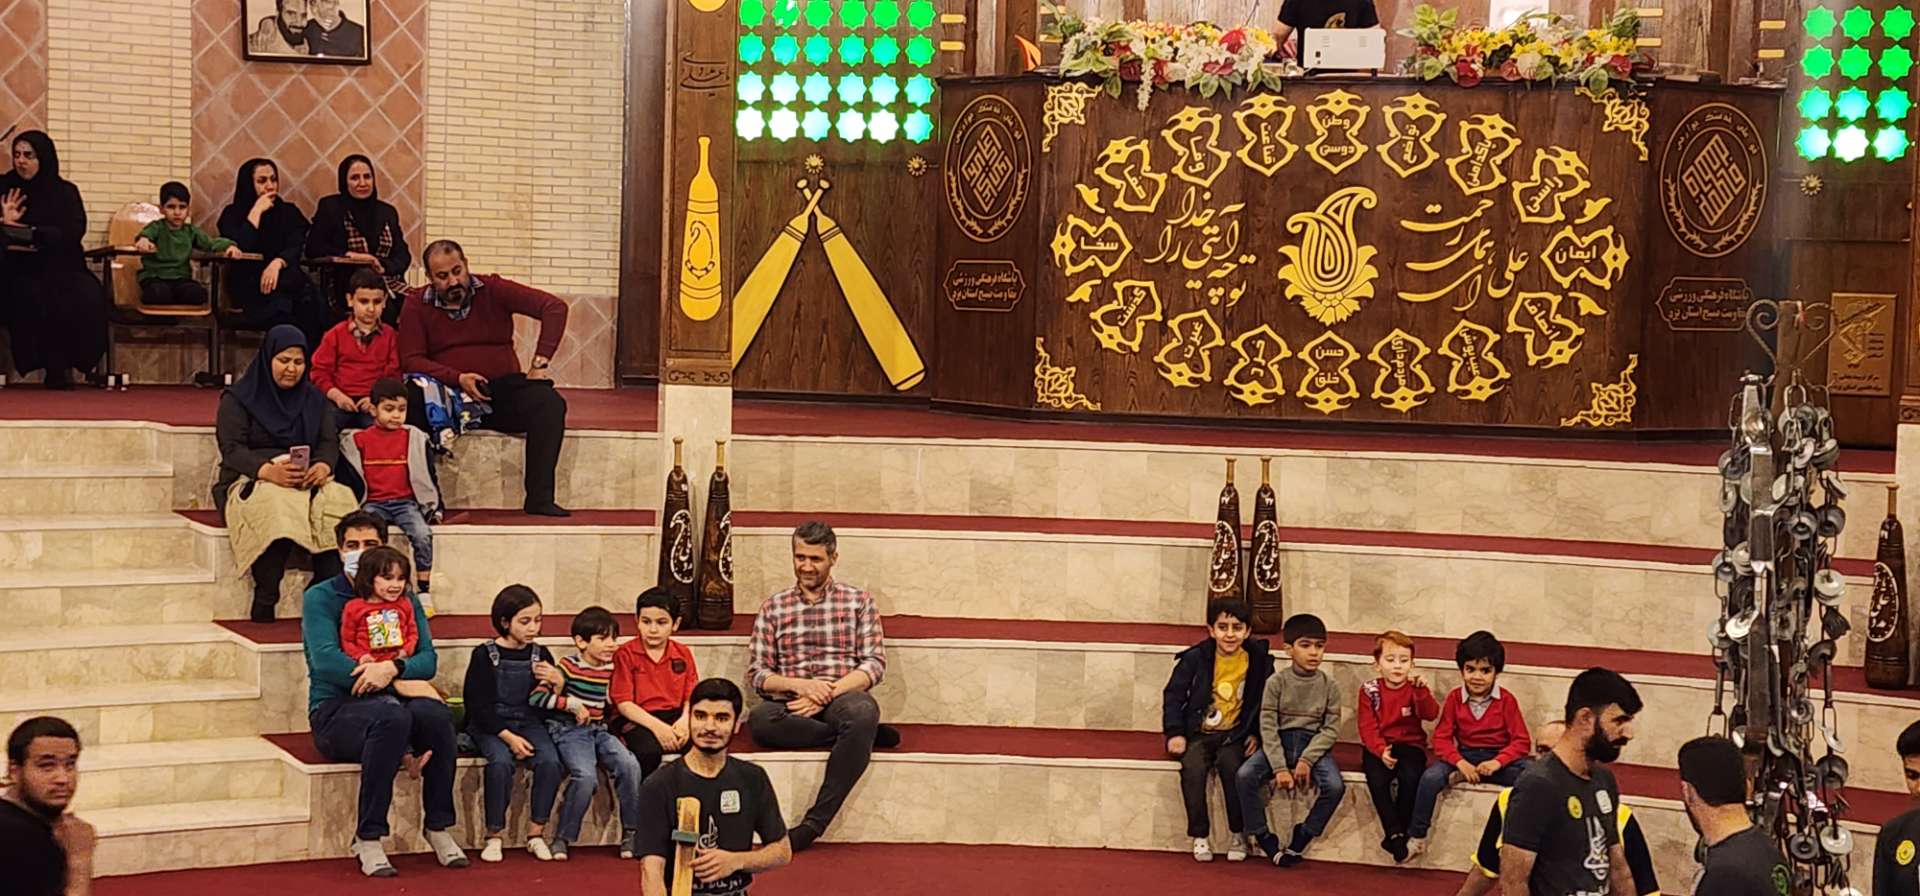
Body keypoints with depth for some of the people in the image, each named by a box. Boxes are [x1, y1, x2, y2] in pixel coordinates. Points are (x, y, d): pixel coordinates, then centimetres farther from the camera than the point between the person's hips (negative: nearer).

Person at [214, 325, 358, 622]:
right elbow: (232, 449, -7)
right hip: (250, 481, -4)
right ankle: (265, 602, -38)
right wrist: (268, 470, -27)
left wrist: (323, 466, -17)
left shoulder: (313, 399, 20)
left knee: (338, 499, -31)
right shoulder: (238, 398, 6)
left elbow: (329, 442, 9)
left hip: (308, 481, 4)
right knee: (277, 506, -39)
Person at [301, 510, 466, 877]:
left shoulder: (403, 600, 15)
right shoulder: (321, 597, 2)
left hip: (392, 701, 4)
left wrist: (393, 668, -22)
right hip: (335, 709, -4)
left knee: (437, 714, -29)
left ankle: (439, 827, -14)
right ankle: (368, 839, -28)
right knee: (392, 718, -36)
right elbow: (325, 662, -13)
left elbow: (428, 660, 3)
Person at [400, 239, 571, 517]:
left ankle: (540, 498, -29)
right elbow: (411, 359, -5)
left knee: (549, 403, -28)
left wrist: (540, 361, -15)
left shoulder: (493, 290, 2)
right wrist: (457, 378, -19)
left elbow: (554, 307, -5)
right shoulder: (416, 305, 4)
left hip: (502, 389, 1)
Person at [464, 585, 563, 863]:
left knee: (550, 761, -26)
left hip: (529, 722, 3)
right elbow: (478, 706, -8)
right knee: (500, 761, -33)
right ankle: (495, 835, -18)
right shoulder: (485, 655, -4)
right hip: (490, 725, -3)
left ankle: (536, 832, -12)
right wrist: (508, 737, -17)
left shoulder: (541, 655, 7)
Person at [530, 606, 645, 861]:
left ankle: (630, 833, -9)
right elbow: (535, 698, -13)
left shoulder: (610, 669, 9)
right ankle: (562, 838, -13)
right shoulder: (569, 666, -8)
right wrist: (571, 704, -15)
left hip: (599, 730, 5)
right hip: (569, 731, -5)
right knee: (586, 776, -31)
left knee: (629, 765, -22)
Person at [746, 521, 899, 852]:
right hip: (790, 704, 1)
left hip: (842, 698, -1)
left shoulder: (858, 602, 13)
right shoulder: (773, 608, 16)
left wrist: (827, 694, -12)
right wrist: (799, 685, -11)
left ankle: (814, 823, -38)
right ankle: (863, 736, -24)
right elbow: (756, 673, 10)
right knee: (759, 719, -36)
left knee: (862, 710, -40)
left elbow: (875, 664, 3)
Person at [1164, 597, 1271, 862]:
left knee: (1232, 765, -28)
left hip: (1234, 735, 0)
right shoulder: (1195, 658, -5)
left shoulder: (1258, 661, -2)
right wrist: (1174, 733, -7)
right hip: (1198, 733, 0)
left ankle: (1238, 834, -10)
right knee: (1193, 767, -28)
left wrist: (1256, 735, 0)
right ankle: (1199, 836, -13)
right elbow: (1173, 694, 0)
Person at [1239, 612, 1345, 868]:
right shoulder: (1276, 682, -3)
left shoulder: (1328, 685, 1)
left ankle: (1301, 838, -7)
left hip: (1314, 744, 0)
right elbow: (1268, 727, -7)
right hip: (1280, 742, 0)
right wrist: (1280, 768, -18)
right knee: (1244, 776, -26)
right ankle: (1263, 838, -11)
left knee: (1335, 786, -28)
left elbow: (1331, 728, -3)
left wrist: (1307, 760, -17)